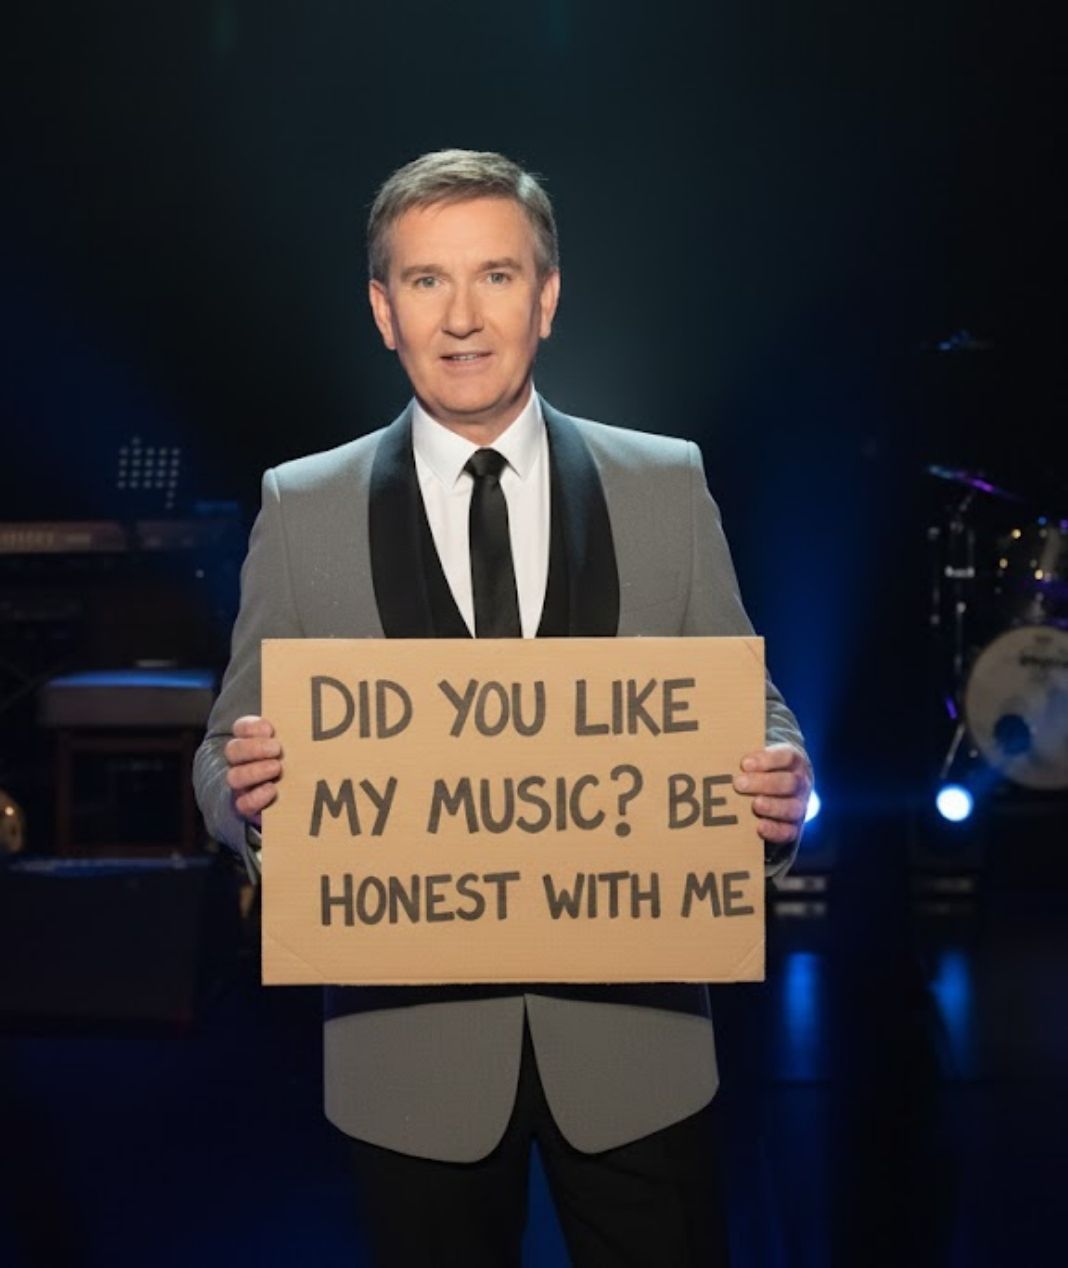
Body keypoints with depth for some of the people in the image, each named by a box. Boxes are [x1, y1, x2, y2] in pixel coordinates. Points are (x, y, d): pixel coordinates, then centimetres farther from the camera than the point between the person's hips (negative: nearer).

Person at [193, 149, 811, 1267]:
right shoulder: (302, 508, 1)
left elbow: (749, 713, 6)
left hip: (631, 1029, 1)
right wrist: (248, 785, -19)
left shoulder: (666, 484, 3)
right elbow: (230, 761, 4)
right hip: (411, 1046, 0)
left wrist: (775, 785, -16)